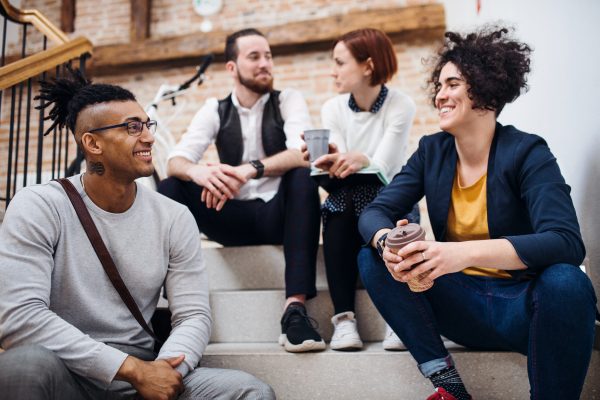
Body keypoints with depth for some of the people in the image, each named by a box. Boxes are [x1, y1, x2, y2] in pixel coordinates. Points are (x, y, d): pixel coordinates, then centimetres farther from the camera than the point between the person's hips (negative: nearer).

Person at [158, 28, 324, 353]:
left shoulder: (288, 101, 2)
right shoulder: (215, 110, 8)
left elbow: (302, 154, -18)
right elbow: (175, 160, -6)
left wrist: (252, 169, -37)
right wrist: (197, 172, -32)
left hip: (277, 215, -2)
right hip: (233, 219, 2)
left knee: (303, 178, -33)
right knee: (171, 185, -18)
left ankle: (295, 309, -40)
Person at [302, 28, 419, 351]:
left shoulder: (401, 106, -8)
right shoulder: (333, 108, 1)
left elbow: (383, 168, -18)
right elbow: (337, 172, -9)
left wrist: (359, 160, -41)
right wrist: (330, 163, -34)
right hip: (346, 205, 2)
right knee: (339, 204, -34)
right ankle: (344, 319, -37)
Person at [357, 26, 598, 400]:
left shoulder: (527, 153, -11)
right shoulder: (432, 152, 3)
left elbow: (566, 243, -26)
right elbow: (375, 212, -3)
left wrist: (465, 252, -41)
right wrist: (386, 242, -30)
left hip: (521, 303, -4)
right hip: (461, 303, 5)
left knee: (567, 283, -35)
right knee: (373, 259, -13)